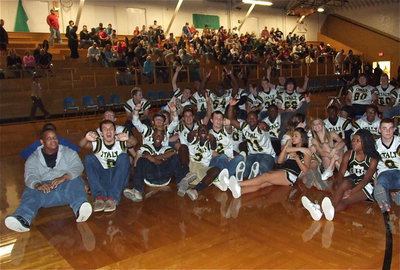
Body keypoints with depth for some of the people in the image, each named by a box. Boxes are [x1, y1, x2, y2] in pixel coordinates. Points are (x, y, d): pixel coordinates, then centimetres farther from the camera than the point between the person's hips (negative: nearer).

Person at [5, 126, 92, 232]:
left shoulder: (69, 153, 16)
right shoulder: (33, 159, 16)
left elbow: (77, 167, -1)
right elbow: (30, 176, -1)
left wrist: (63, 177, -23)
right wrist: (37, 185, -27)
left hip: (67, 183, -1)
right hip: (44, 187, 1)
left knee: (75, 183, -35)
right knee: (31, 193, -31)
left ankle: (80, 209, -64)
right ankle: (23, 219, -60)